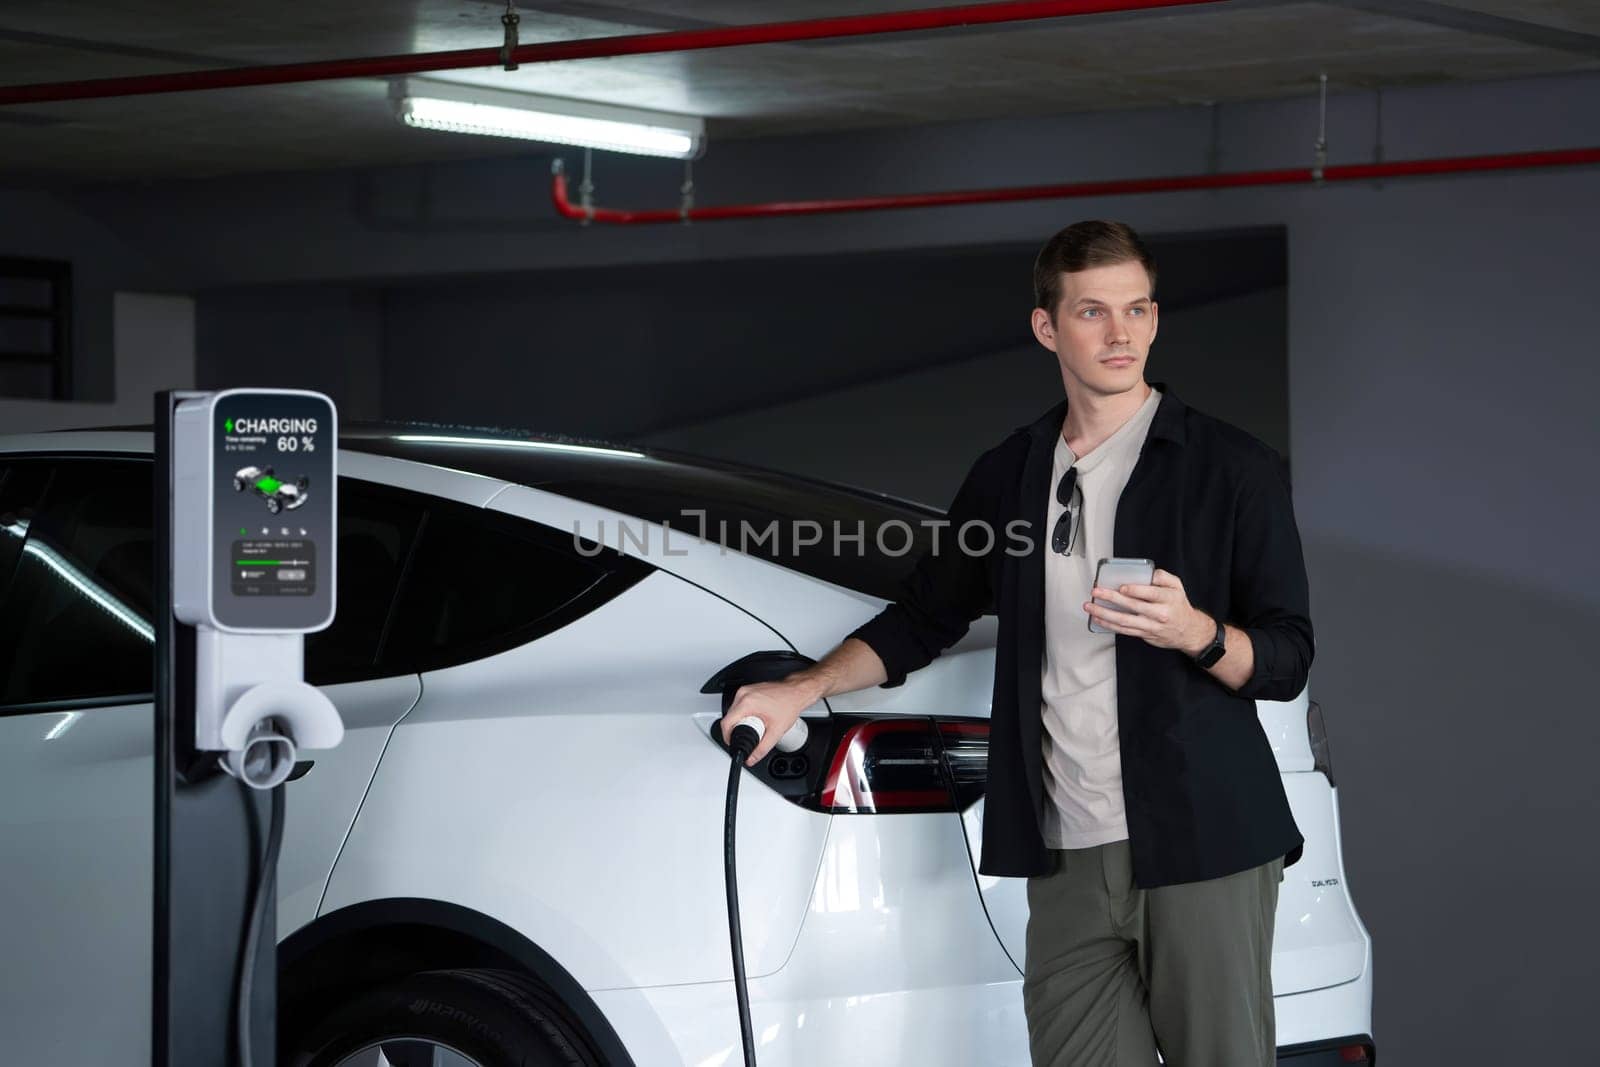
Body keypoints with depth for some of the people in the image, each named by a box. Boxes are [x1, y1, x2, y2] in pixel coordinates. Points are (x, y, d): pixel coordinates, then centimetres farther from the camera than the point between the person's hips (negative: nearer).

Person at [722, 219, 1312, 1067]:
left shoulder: (1229, 467, 2)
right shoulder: (1010, 474, 16)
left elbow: (1286, 662, 0)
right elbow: (925, 616, 25)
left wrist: (1195, 633, -20)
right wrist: (806, 688, 12)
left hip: (1202, 846, -3)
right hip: (1069, 857, 4)